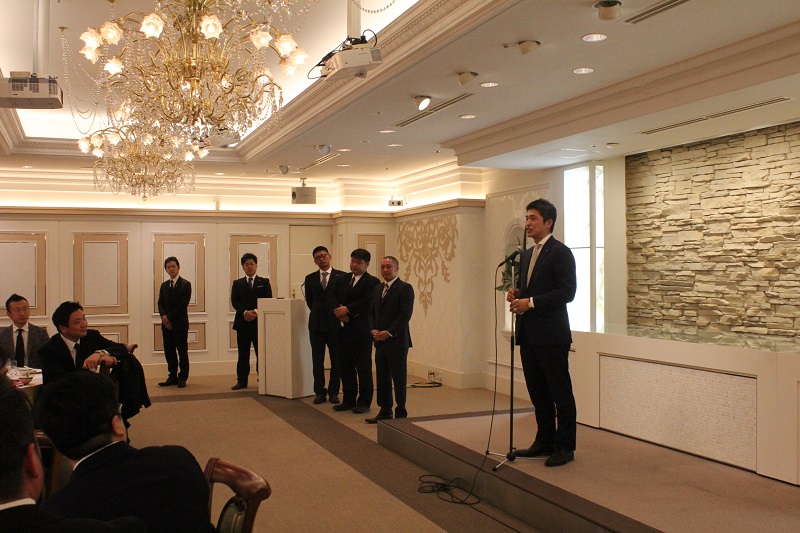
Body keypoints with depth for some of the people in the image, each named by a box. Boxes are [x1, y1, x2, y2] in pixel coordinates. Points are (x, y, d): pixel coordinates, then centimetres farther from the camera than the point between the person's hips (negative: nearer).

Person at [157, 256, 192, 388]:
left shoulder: (185, 284, -3)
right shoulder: (164, 285, 16)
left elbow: (183, 305, -11)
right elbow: (160, 303, 9)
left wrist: (169, 317, -13)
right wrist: (164, 317, -9)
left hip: (180, 324, -5)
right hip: (166, 324, 6)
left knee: (182, 351, -1)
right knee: (169, 352, 7)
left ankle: (182, 378, 4)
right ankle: (172, 376, 14)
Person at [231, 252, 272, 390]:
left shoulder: (264, 282, 9)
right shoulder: (237, 283, 12)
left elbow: (268, 300, -1)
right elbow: (234, 301, 1)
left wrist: (256, 312, -15)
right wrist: (245, 312, -17)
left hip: (260, 322, -1)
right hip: (242, 322, 1)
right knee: (243, 354, 4)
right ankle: (242, 380, 8)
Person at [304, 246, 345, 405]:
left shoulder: (342, 277, 0)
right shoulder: (310, 278, 9)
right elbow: (309, 301, 15)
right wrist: (318, 314, 10)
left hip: (336, 323, -2)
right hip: (316, 324, 2)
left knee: (336, 360, 4)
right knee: (317, 360, 5)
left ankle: (333, 392, 13)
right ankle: (319, 392, 14)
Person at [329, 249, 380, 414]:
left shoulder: (372, 282, -7)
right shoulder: (342, 279, 14)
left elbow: (366, 302, -19)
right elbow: (332, 298, 6)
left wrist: (347, 310, -18)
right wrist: (338, 310, -14)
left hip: (361, 332, -6)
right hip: (343, 330, 6)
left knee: (363, 368, 3)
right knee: (345, 368, 11)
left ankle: (364, 402, 12)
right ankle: (348, 400, 21)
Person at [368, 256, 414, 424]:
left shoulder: (405, 288, -7)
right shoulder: (377, 288, 16)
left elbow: (405, 314, -14)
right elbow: (373, 312, 18)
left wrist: (388, 333, -16)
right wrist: (373, 330, 0)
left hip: (397, 341, -7)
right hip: (380, 341, 7)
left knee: (399, 378, 0)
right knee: (382, 378, 10)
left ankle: (401, 413, 8)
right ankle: (385, 412, 19)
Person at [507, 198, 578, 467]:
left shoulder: (560, 252, -9)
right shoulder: (527, 254, 18)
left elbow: (567, 291, -17)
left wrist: (530, 302, -21)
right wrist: (516, 293, 2)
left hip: (551, 335, -9)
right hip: (529, 334, 9)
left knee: (560, 392, 0)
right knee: (538, 392, 15)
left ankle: (564, 447, 7)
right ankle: (545, 441, 25)